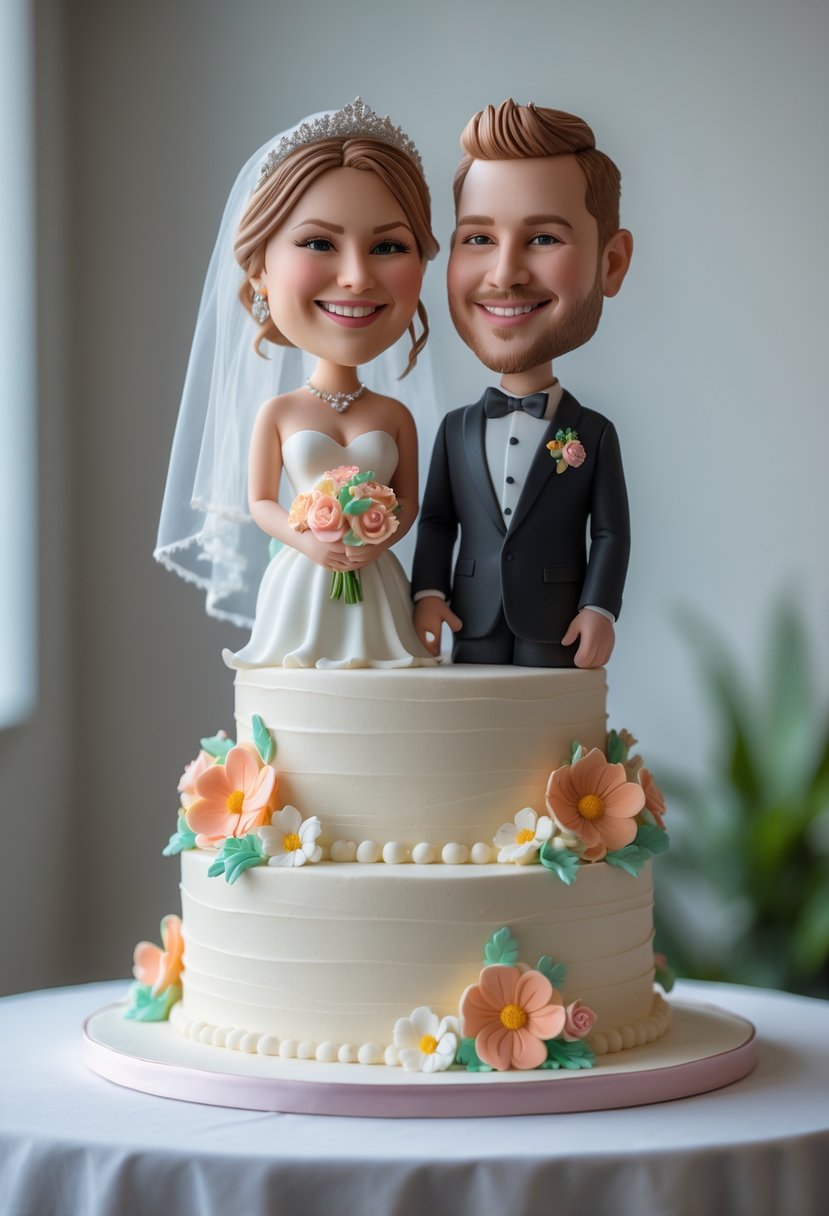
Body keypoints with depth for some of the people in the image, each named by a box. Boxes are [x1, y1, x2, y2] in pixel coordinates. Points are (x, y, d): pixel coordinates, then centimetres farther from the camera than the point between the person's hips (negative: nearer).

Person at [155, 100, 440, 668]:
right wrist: (304, 540, -16)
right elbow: (259, 502, 2)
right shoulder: (278, 413, -2)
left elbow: (408, 501, 6)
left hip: (375, 592, 1)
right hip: (300, 590, -1)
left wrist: (379, 539, -15)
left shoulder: (395, 417, 1)